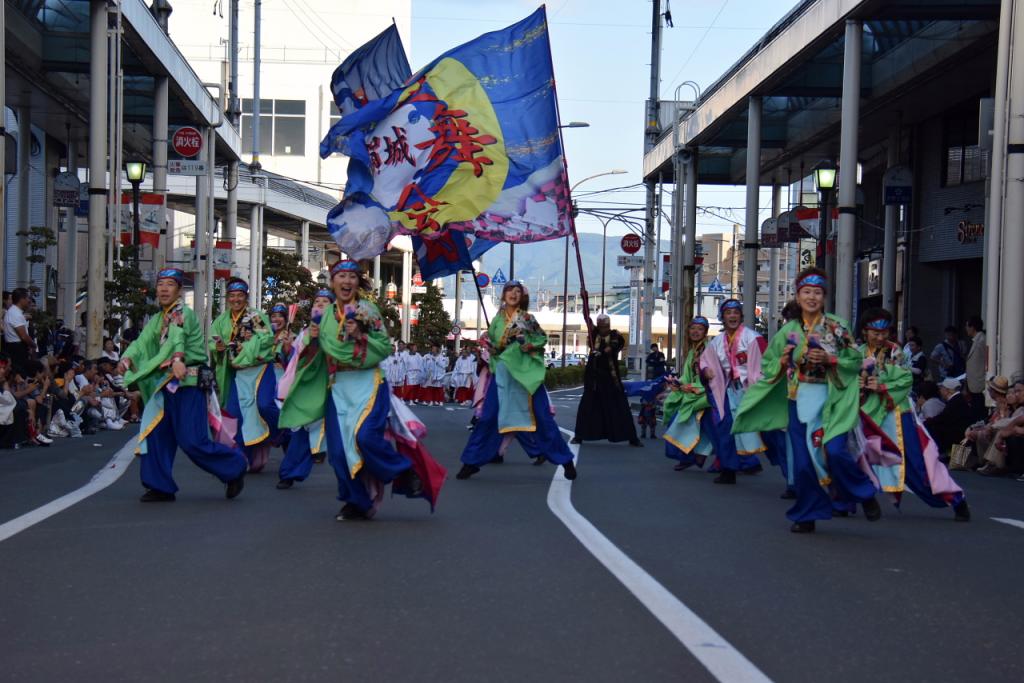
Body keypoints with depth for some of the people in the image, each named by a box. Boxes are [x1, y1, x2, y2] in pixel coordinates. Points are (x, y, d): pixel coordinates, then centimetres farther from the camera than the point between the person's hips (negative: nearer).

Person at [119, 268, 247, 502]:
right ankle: (161, 487, 13)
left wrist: (178, 359, -50)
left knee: (192, 441, -10)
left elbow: (178, 336, -30)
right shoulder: (157, 320, 15)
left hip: (189, 384, -8)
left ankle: (234, 466, 9)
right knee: (156, 436, 4)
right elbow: (142, 342, 1)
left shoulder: (184, 314, -9)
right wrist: (127, 359, -20)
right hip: (167, 385, 8)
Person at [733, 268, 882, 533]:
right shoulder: (788, 331, 8)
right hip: (799, 400, 3)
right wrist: (784, 361, -6)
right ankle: (807, 516, 14)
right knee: (803, 460, 1)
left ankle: (865, 494, 8)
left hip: (830, 399, -3)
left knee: (835, 451, -18)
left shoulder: (837, 327, 0)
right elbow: (768, 365, 14)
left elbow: (856, 360, 0)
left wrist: (828, 359, -14)